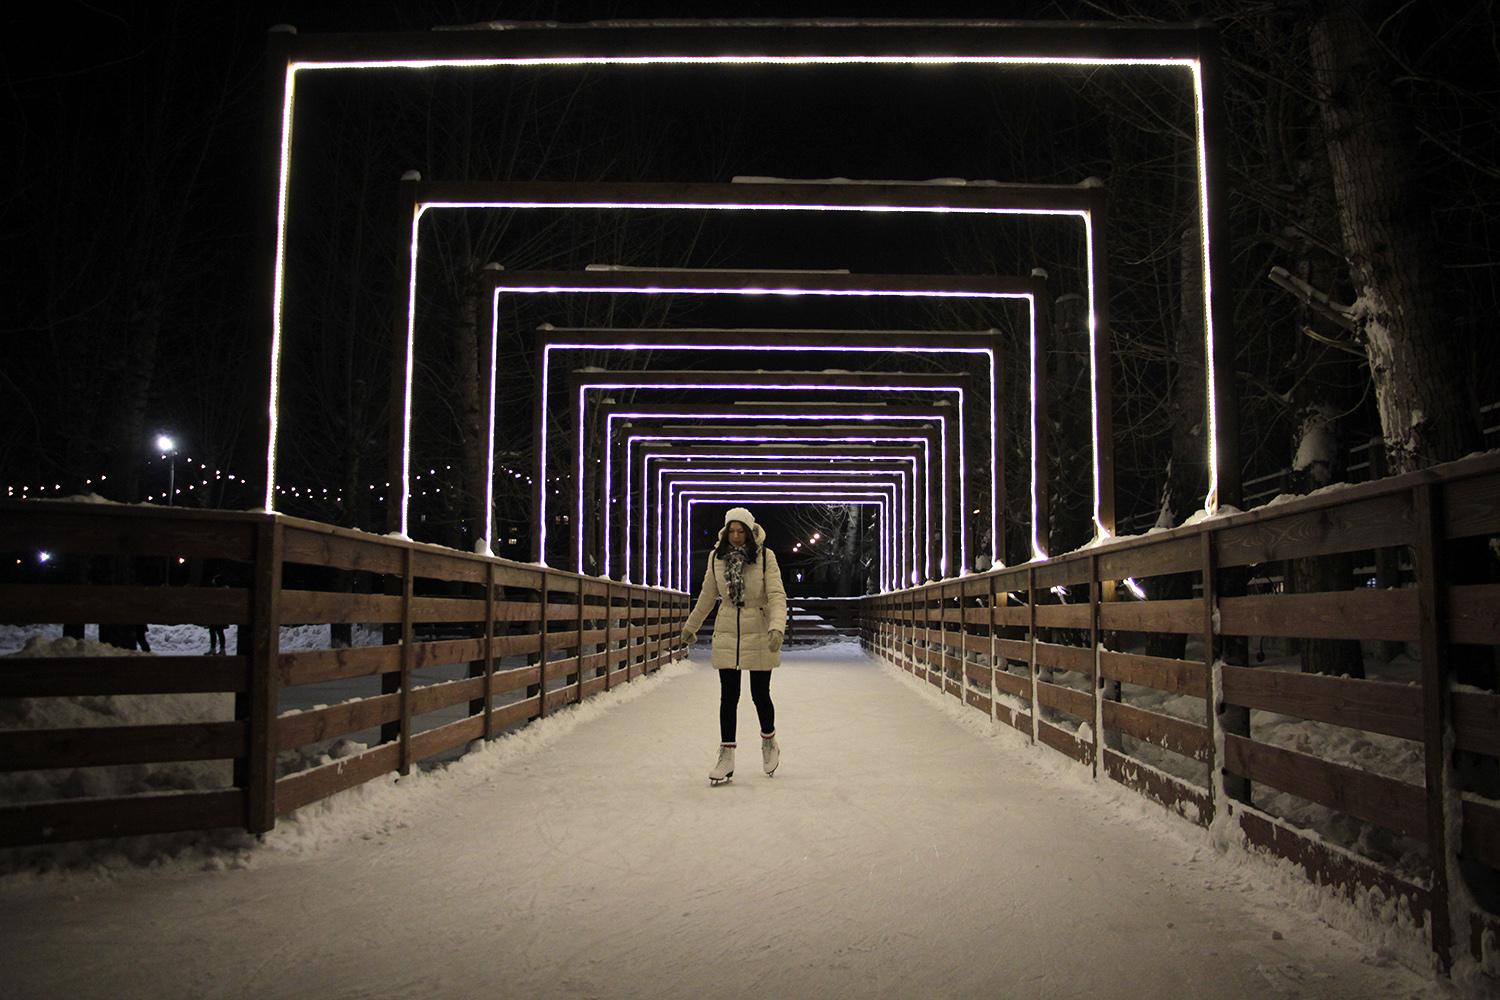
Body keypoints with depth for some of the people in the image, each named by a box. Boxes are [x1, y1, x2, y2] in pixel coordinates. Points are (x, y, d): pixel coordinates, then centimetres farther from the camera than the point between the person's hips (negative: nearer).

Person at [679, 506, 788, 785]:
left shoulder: (765, 556, -10)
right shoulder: (716, 557, 0)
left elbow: (776, 595, -15)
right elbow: (707, 595, 13)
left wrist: (777, 627, -32)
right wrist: (691, 626, 22)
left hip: (759, 635, -2)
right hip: (727, 635, 2)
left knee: (760, 694, 5)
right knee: (728, 697, 3)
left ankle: (769, 742, 33)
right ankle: (726, 757, 11)